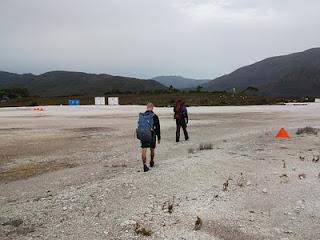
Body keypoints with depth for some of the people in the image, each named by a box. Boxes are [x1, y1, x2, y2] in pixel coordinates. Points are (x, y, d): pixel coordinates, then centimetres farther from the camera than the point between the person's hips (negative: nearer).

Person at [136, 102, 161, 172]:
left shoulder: (141, 116, 2)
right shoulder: (154, 117, -10)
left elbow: (139, 126, 10)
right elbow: (157, 128, -7)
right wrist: (159, 138, 2)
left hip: (142, 135, 2)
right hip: (151, 136, -2)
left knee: (144, 151, 2)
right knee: (152, 150, 19)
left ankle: (144, 165, -8)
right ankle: (151, 162, 37)